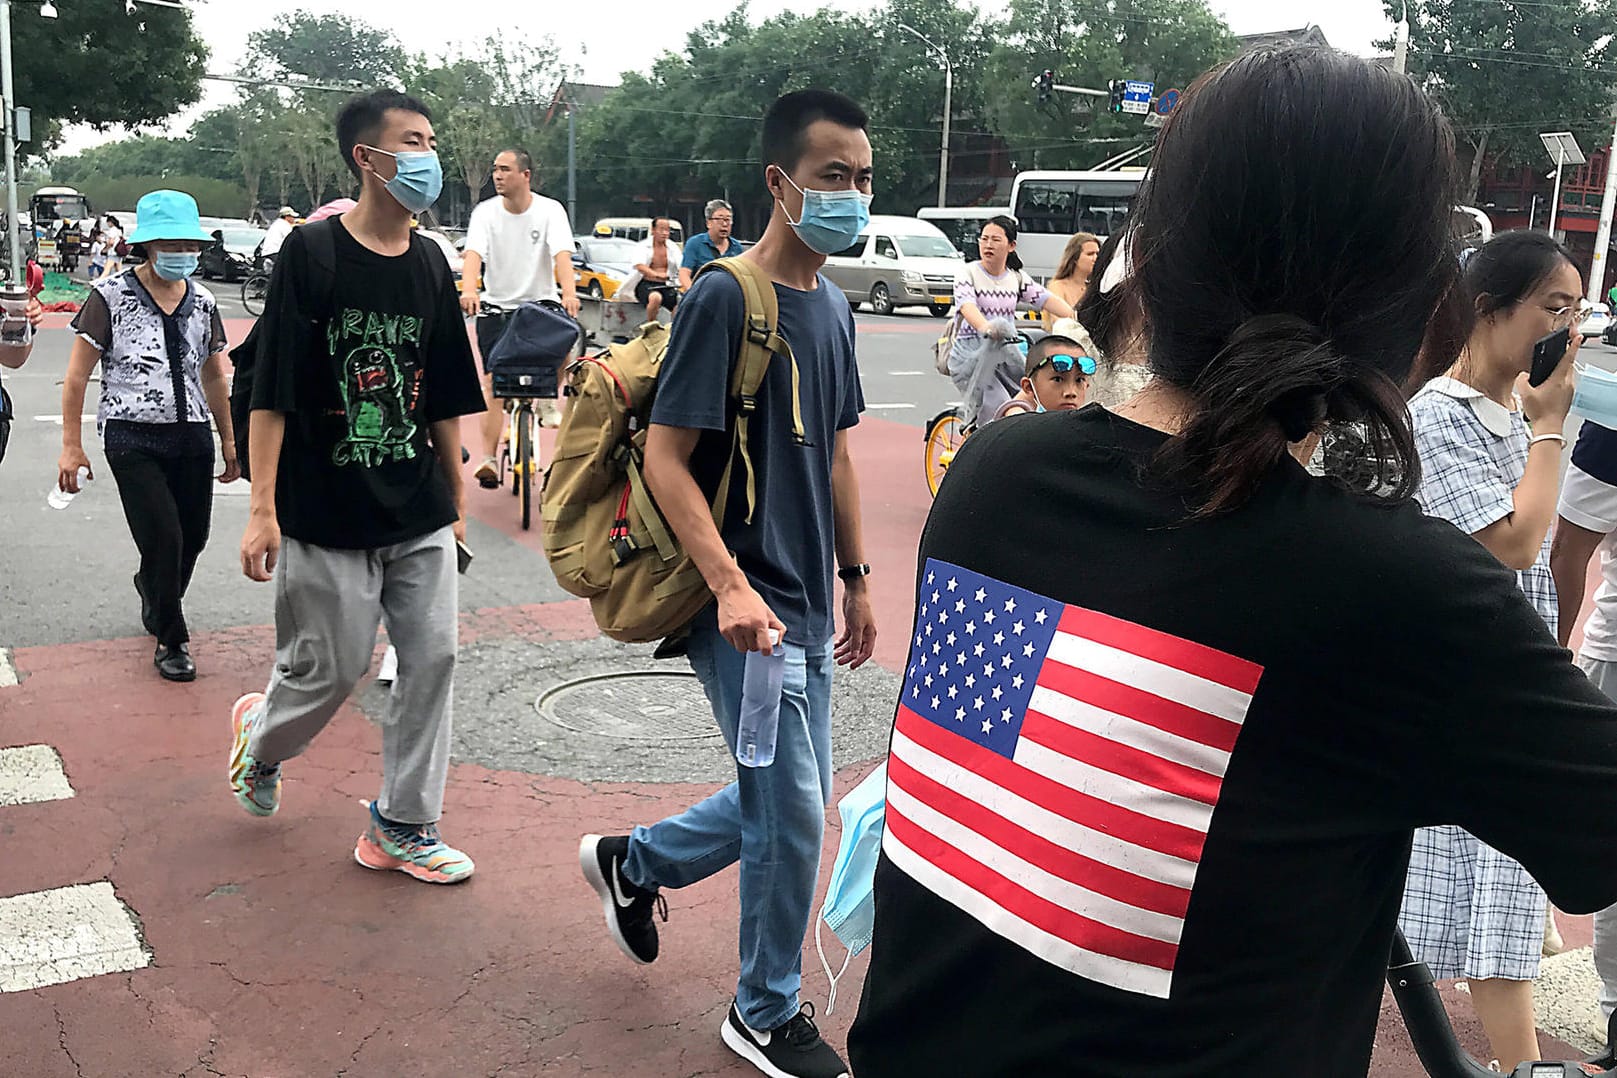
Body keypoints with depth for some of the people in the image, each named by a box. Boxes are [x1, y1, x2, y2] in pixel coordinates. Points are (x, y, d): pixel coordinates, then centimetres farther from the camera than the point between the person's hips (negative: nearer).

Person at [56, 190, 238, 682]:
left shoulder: (203, 302, 9)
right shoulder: (111, 296, -4)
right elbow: (77, 375, -3)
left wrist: (229, 441, 19)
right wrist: (71, 446, -6)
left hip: (192, 436, 5)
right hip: (133, 439, -4)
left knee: (193, 536, 7)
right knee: (163, 538, -8)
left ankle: (152, 591, 41)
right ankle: (170, 641, 11)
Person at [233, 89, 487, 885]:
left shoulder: (429, 263, 7)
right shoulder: (311, 252, -8)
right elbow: (272, 392, -11)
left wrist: (455, 498, 14)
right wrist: (263, 511, -15)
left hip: (419, 516, 5)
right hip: (327, 516, -5)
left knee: (433, 658, 2)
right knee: (330, 669, 5)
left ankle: (402, 825, 17)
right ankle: (260, 735, 39)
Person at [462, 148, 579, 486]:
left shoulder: (550, 210, -8)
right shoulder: (485, 211, -5)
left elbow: (562, 255, -22)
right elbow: (473, 254, -19)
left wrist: (569, 293, -41)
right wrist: (469, 290, -40)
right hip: (496, 306, 0)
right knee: (493, 382, -7)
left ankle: (548, 397, 3)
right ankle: (489, 459, -5)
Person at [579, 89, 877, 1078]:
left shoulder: (834, 304, 10)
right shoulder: (726, 298, -14)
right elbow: (665, 457, -17)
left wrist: (855, 578, 17)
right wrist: (730, 585, -25)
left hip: (809, 606, 8)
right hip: (746, 607, -8)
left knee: (783, 802, 18)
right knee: (793, 821, 1)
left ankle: (631, 861, 41)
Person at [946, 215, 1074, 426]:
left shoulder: (1017, 277, 12)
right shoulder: (968, 273, -2)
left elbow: (1046, 299, -1)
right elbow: (966, 304, -22)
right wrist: (985, 327, -44)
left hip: (1006, 353, 5)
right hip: (971, 353, -5)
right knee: (998, 411, -24)